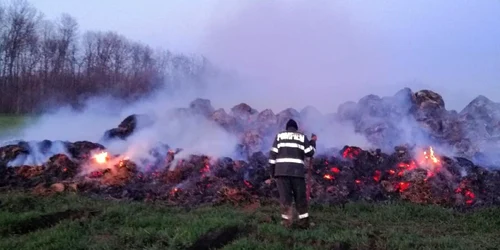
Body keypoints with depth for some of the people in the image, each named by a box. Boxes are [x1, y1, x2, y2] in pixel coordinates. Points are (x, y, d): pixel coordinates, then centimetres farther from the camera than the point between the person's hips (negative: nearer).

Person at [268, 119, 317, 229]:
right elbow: (309, 153, 8)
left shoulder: (279, 135, 12)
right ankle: (304, 221, 10)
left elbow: (273, 153, 6)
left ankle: (286, 220, 1)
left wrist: (272, 171, 10)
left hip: (281, 170, 0)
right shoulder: (302, 137, 12)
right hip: (297, 171, 0)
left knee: (285, 196, 2)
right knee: (300, 197, 8)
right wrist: (313, 141, 25)